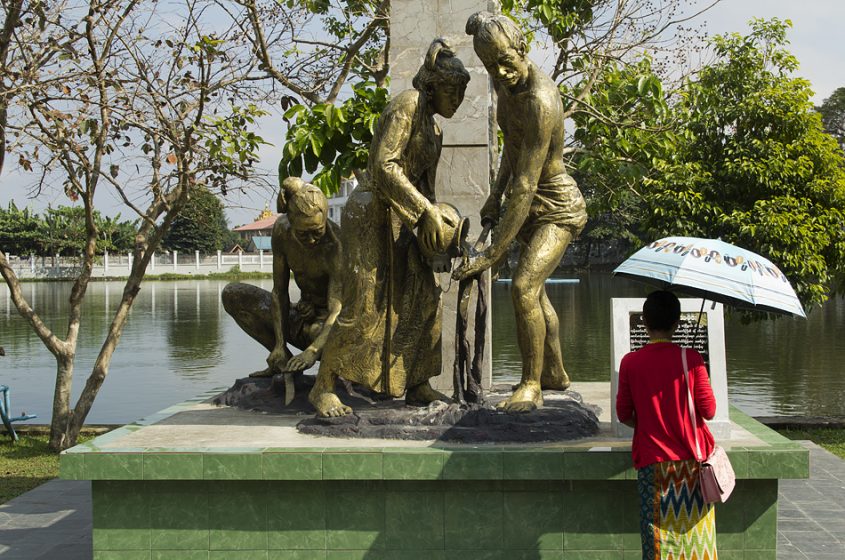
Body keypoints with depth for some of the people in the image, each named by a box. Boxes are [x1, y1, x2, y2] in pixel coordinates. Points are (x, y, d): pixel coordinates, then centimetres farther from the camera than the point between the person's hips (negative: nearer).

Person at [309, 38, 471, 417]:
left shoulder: (427, 120, 17)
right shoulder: (407, 104, -12)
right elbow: (385, 166, -22)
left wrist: (432, 216, 6)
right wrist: (425, 210, -24)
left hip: (396, 222, 10)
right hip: (371, 214, -10)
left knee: (423, 298, 5)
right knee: (363, 305, -11)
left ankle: (417, 386, 11)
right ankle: (323, 387, -1)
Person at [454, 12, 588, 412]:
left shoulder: (540, 102, -33)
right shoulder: (508, 83, -6)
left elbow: (525, 187, -34)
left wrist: (494, 252, -33)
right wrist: (496, 194, 7)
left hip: (557, 208, -10)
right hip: (532, 206, 10)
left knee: (524, 286, -24)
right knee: (534, 291, 21)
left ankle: (531, 386, -7)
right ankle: (555, 374, 39)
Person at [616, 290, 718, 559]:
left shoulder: (630, 362, -6)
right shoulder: (691, 359, -9)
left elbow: (624, 415, 0)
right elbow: (709, 411, -6)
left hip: (653, 460, 0)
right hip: (693, 458, 0)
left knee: (658, 538, 5)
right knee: (696, 535, 10)